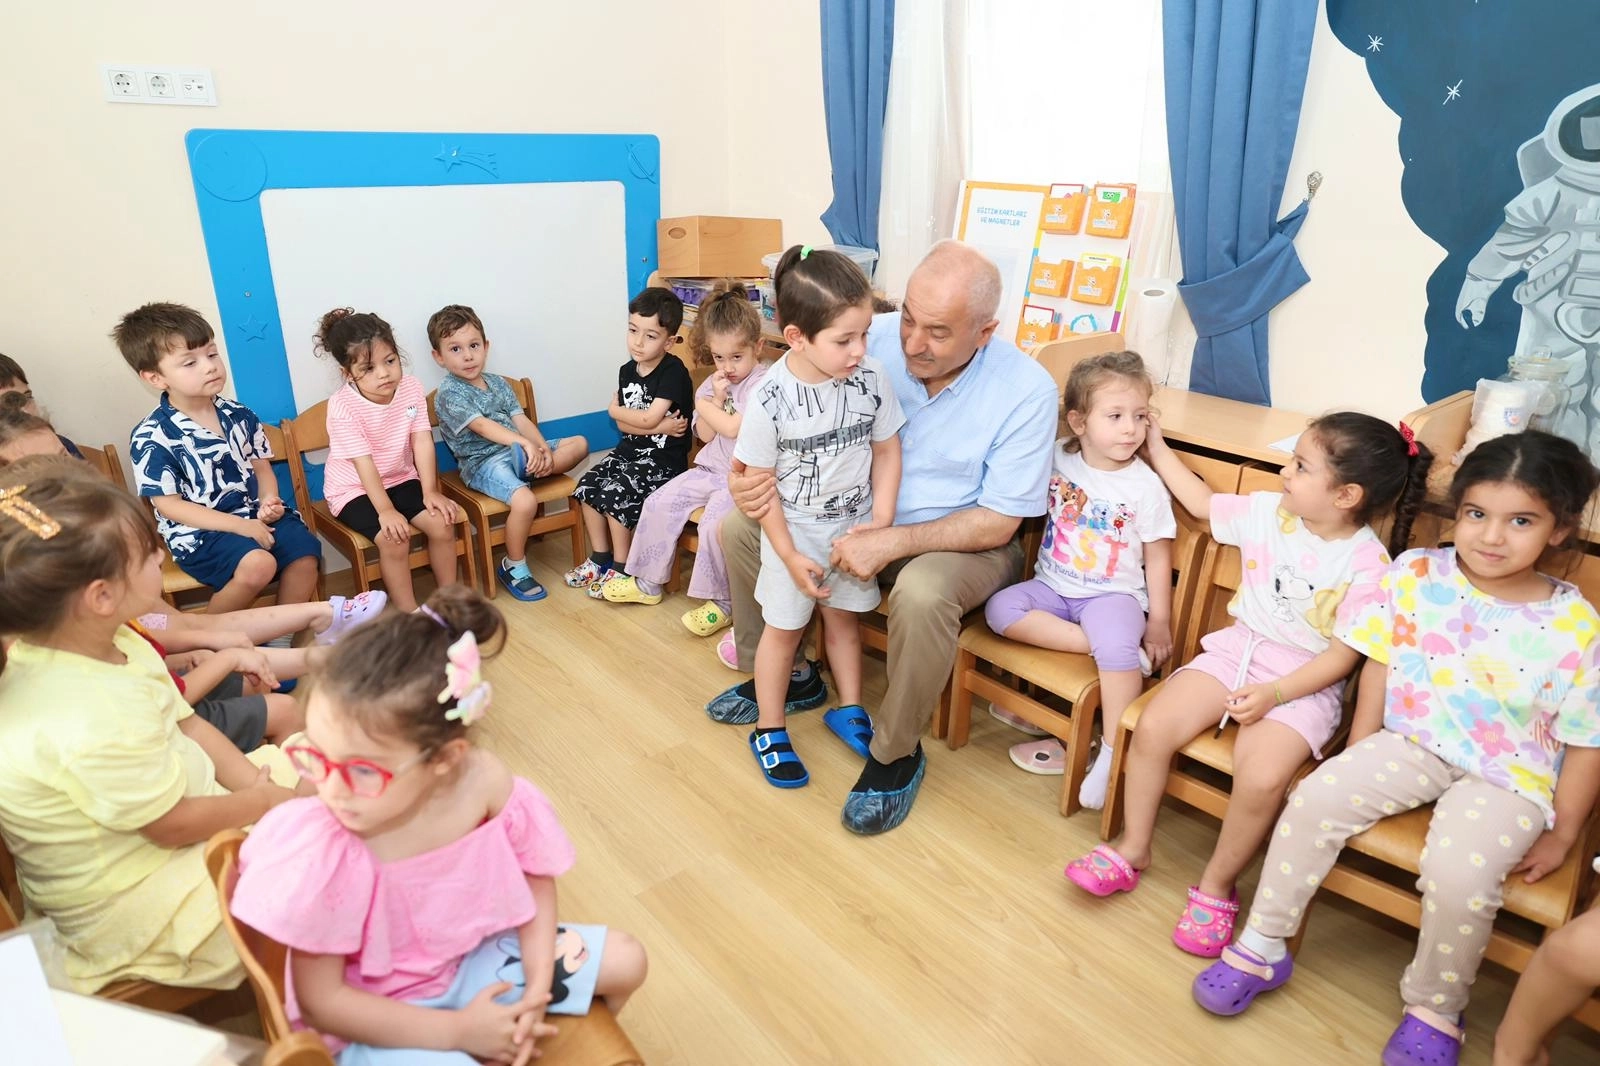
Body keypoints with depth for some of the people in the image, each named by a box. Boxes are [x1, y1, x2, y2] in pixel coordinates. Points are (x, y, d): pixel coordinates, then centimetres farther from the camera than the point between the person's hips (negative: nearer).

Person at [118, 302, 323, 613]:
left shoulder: (239, 416, 5)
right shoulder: (152, 437, -11)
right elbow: (170, 506, -11)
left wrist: (269, 501, -11)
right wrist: (239, 526, -19)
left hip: (255, 515, 5)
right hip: (198, 531, -5)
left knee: (305, 553, -18)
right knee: (257, 565, -30)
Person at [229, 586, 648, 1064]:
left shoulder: (483, 780, -23)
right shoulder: (321, 850, -30)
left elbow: (536, 875, -4)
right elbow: (319, 999, -18)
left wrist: (537, 990, -12)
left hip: (473, 958, 4)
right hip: (380, 1021, -4)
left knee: (624, 961, 10)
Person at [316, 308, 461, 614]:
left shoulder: (411, 387, -9)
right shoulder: (343, 406, -23)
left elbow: (422, 441, -12)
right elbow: (363, 462, -25)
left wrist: (430, 491, -19)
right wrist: (386, 510, -29)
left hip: (400, 479, 5)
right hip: (354, 489, -4)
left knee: (442, 523, -15)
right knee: (394, 539, -26)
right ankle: (409, 616, -10)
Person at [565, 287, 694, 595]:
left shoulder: (674, 372, -16)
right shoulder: (627, 371, 4)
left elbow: (648, 419, -22)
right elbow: (623, 426, -1)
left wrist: (615, 409, -5)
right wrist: (660, 427, -17)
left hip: (664, 460, -7)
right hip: (630, 450, 7)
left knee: (614, 493, -20)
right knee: (587, 486, -6)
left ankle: (621, 567, -1)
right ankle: (600, 558, 10)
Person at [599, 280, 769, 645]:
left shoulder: (761, 383, -13)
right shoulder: (713, 383, 11)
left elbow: (734, 429, -22)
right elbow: (705, 435, 5)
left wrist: (705, 406, -6)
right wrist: (718, 400, -8)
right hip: (710, 468, 8)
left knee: (714, 520, -29)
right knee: (660, 503, 0)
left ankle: (722, 602, -11)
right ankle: (647, 582, 15)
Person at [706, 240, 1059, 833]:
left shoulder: (1027, 392, -21)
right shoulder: (874, 340, -14)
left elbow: (998, 523, -18)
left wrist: (891, 542, -29)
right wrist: (746, 473, -23)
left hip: (962, 539, -4)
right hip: (860, 518, 5)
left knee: (922, 595, -38)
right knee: (738, 525, -4)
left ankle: (897, 753, -8)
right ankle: (791, 676, 16)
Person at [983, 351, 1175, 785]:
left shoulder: (1145, 486, -9)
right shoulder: (1057, 457, -3)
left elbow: (1158, 557, -2)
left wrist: (1159, 622, -2)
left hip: (1112, 595, -3)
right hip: (1052, 586, 4)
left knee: (1119, 651, -32)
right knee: (1000, 609, -23)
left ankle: (1115, 751, -16)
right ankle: (1104, 641, -22)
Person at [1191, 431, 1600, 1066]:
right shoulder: (1415, 575, -7)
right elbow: (1379, 665, 1)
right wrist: (1357, 754, 1)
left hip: (1508, 776, -3)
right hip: (1410, 743, 3)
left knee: (1460, 875, -27)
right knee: (1316, 798, -18)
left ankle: (1435, 1009, 4)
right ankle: (1261, 949, 0)